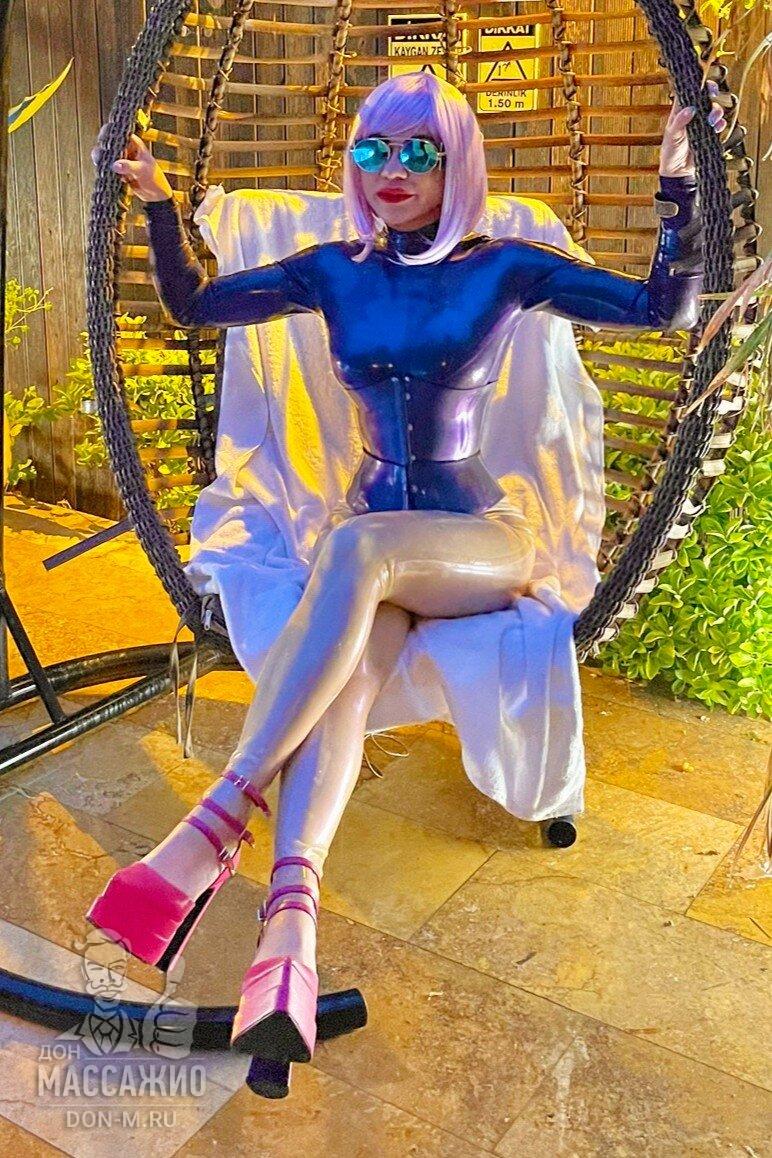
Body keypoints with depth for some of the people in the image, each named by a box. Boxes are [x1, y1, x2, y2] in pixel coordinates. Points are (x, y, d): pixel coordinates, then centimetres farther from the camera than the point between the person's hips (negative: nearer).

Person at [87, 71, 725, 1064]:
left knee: (354, 546, -37)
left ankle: (216, 827, -40)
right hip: (371, 543, 2)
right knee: (346, 664, -33)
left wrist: (678, 178, -11)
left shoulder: (504, 268, 2)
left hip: (479, 541, -2)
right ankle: (289, 926, -52)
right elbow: (192, 306, 17)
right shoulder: (336, 272, 10)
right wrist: (157, 202, 6)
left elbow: (670, 308, -2)